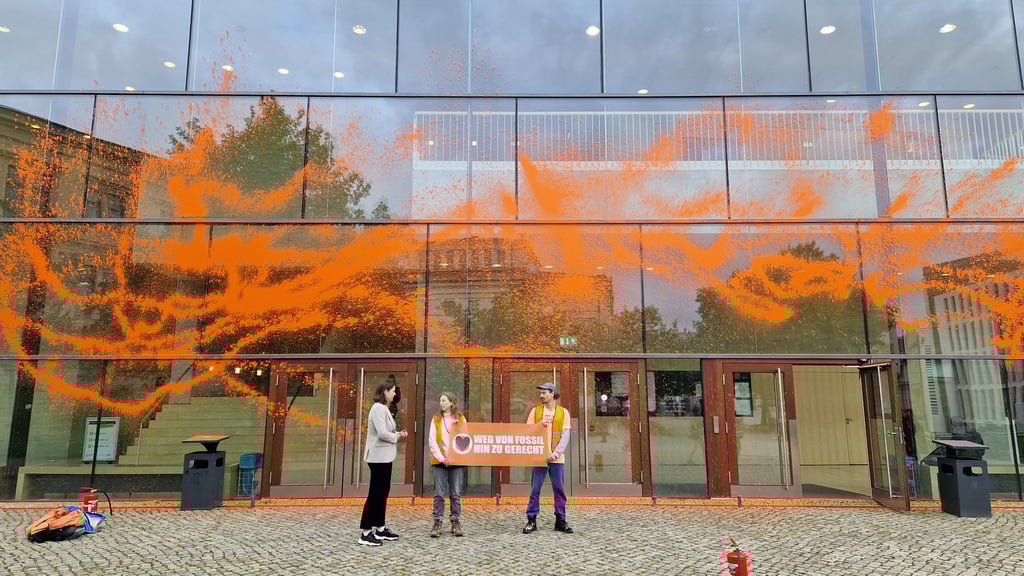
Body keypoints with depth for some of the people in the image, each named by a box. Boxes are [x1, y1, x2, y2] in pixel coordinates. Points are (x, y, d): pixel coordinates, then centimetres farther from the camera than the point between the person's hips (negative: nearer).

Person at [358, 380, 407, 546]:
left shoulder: (383, 408, 14)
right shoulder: (379, 408, -17)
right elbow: (382, 433, -25)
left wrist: (398, 433, -1)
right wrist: (397, 437, -9)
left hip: (384, 457, 10)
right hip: (379, 457, -10)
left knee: (383, 492, 15)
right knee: (375, 493, -6)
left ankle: (380, 529, 24)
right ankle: (366, 533, -1)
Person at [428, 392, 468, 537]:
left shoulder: (461, 419, 7)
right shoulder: (436, 419, 6)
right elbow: (432, 441, -1)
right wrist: (441, 458, -12)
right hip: (439, 461, 0)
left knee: (456, 494, 3)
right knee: (439, 494, -1)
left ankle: (456, 523, 12)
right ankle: (437, 524, 7)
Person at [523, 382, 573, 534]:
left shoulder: (563, 412, 4)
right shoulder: (535, 411, 6)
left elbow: (565, 436, -2)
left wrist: (556, 453, -14)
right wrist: (539, 425, -14)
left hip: (557, 458, 0)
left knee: (559, 489, 5)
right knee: (535, 489, 1)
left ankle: (560, 520, 14)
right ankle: (531, 520, 8)